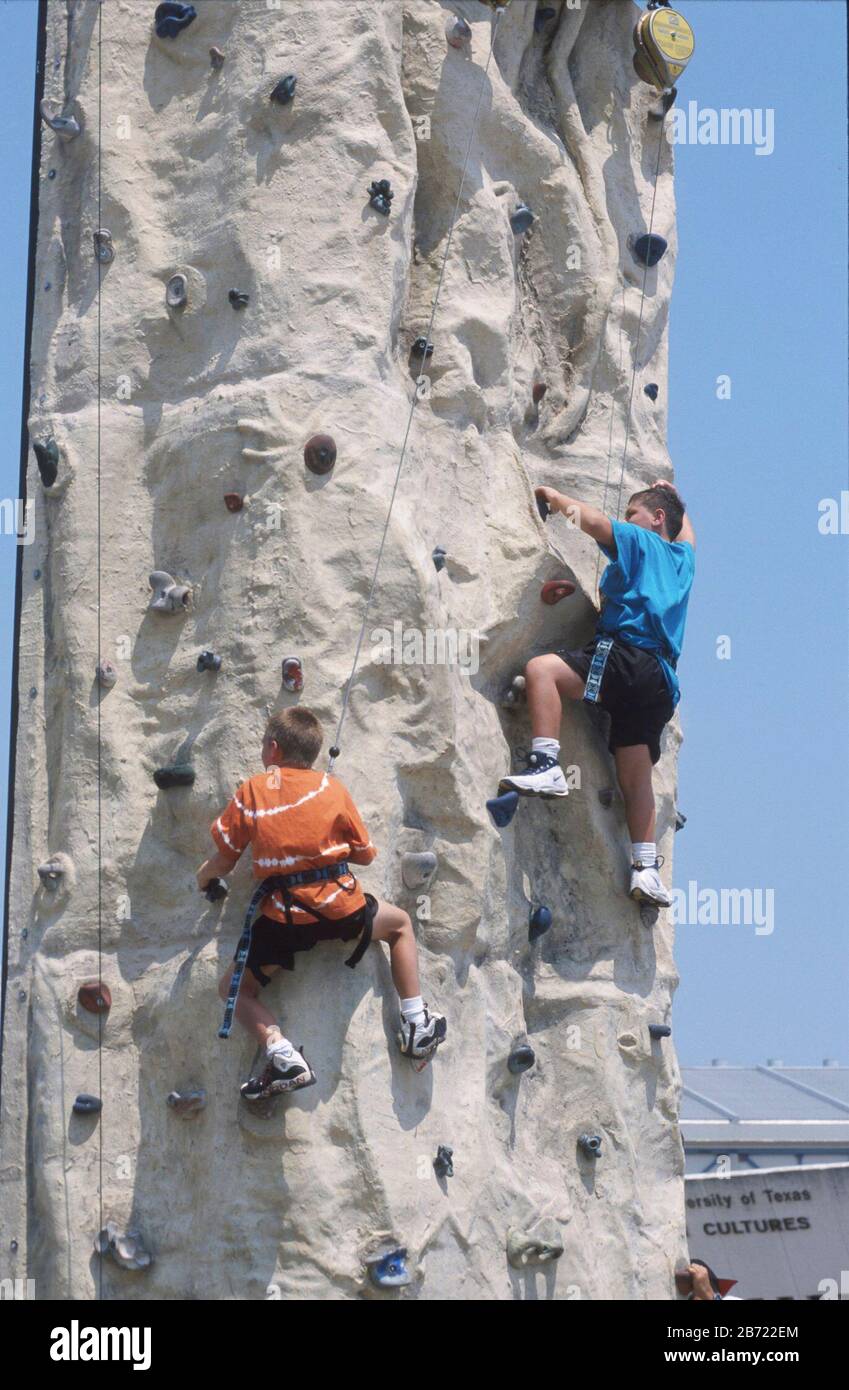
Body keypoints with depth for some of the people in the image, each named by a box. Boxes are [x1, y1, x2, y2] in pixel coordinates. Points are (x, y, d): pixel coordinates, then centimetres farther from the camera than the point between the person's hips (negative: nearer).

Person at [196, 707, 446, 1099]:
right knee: (399, 923, 31)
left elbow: (223, 860, 5)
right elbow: (365, 854, 12)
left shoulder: (252, 791, 3)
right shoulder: (330, 787, 7)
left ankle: (284, 1058, -8)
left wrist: (203, 877, 27)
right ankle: (416, 1026, 25)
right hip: (341, 908, 2)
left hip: (283, 918, -2)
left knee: (234, 989, 15)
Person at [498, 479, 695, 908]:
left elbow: (594, 522, -5)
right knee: (635, 774, 9)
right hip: (660, 678, 8)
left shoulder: (640, 542, 8)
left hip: (626, 655, -8)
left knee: (541, 668, -18)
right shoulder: (683, 558, 28)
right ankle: (647, 869, 2)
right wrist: (670, 494, 64)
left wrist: (558, 499, 10)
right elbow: (686, 530, 52)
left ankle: (547, 766, -33)